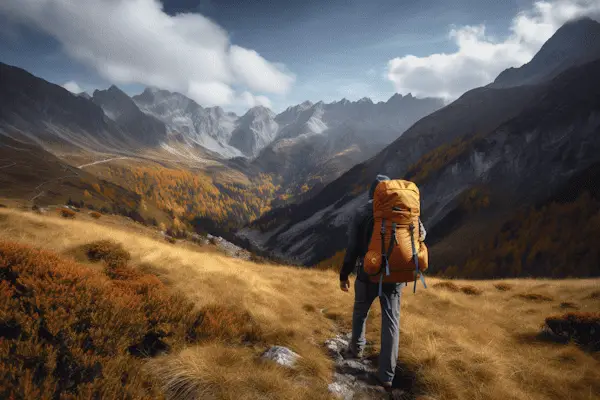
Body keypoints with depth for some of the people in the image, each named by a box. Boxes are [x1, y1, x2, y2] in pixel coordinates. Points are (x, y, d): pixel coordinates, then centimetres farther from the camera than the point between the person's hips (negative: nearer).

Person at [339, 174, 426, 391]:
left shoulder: (362, 212, -9)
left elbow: (352, 248, -7)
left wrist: (344, 275, 2)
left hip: (368, 274, -1)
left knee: (360, 312, 24)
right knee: (391, 322, 7)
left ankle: (356, 348, 44)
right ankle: (386, 376, 9)